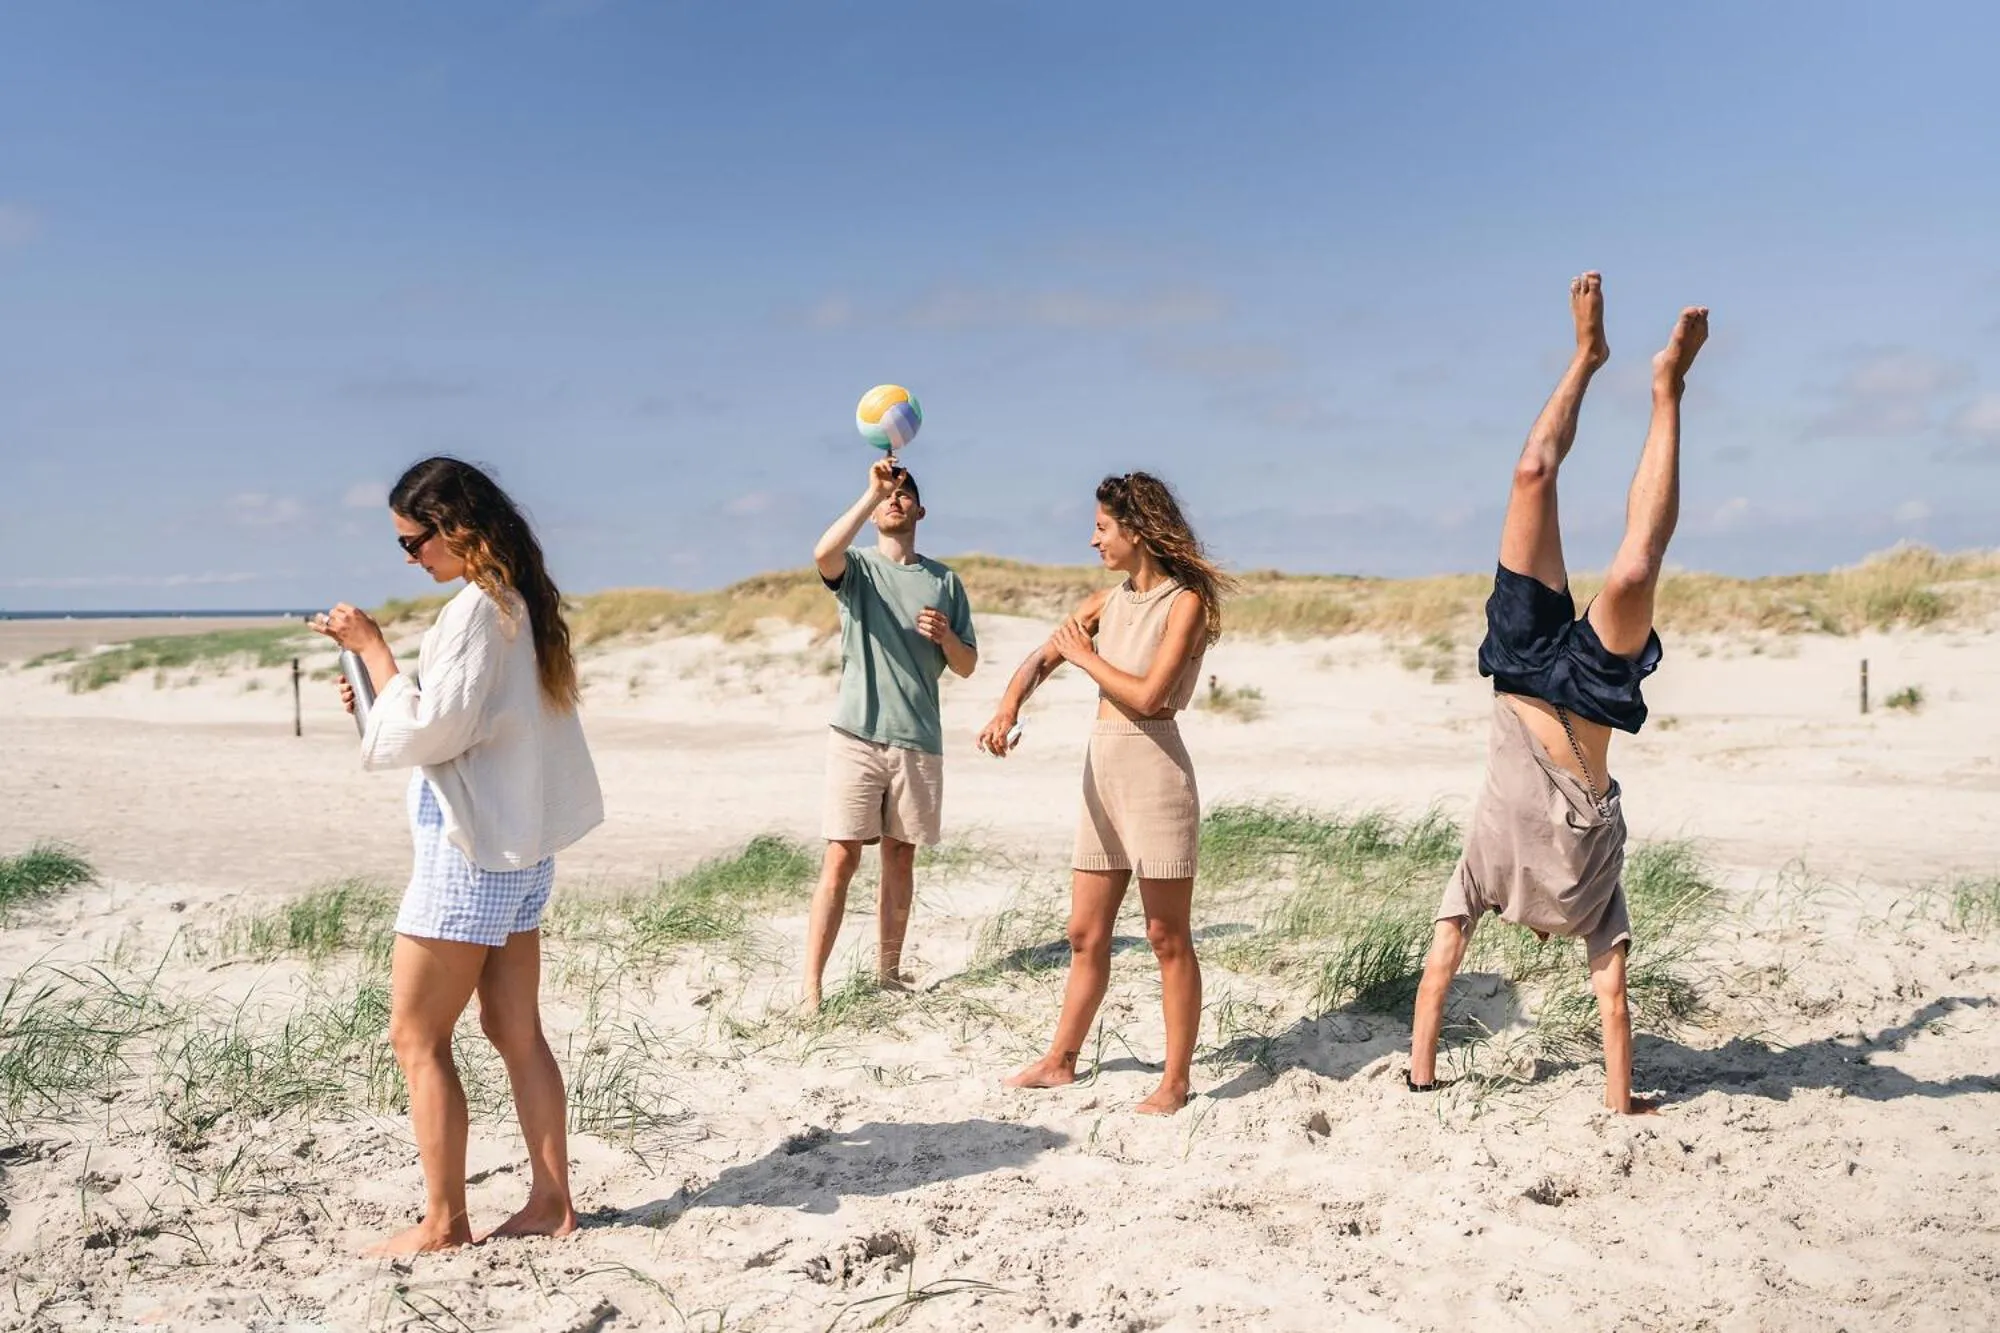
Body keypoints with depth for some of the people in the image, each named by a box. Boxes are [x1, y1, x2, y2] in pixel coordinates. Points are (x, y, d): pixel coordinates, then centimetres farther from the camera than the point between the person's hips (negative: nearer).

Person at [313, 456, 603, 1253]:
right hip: (516, 845, 9)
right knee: (515, 1030, 13)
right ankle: (551, 1203, 19)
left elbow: (426, 733, -18)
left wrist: (372, 647, -12)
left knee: (417, 1037, 2)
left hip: (469, 852, -9)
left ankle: (443, 1222, 10)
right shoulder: (522, 603, 11)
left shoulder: (476, 610, -17)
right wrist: (378, 695, 9)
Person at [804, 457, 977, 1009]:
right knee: (841, 860, -7)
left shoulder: (945, 581, 13)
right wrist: (871, 492, -24)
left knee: (900, 858, 11)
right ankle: (811, 986, -5)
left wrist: (946, 636, -7)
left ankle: (888, 971, 22)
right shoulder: (857, 566, 3)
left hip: (918, 740, 3)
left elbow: (967, 667, 14)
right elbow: (822, 554, -23)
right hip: (857, 735, -3)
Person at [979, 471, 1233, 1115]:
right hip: (1102, 772, 7)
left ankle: (1176, 1080, 12)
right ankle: (1061, 1061, 26)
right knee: (1085, 934, 14)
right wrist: (1009, 705, -9)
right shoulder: (1108, 601, 11)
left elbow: (1147, 695, -18)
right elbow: (1040, 658, 11)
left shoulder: (1186, 602, -9)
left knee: (1167, 937, 2)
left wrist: (1083, 654, -6)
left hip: (1155, 772, -7)